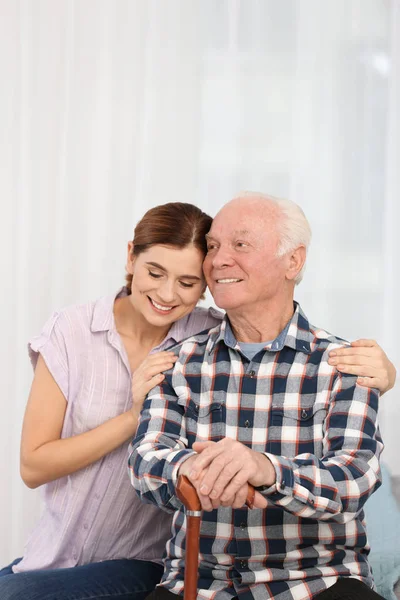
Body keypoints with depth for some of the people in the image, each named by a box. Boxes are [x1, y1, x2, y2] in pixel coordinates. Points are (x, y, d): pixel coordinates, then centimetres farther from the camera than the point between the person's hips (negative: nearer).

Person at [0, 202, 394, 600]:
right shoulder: (71, 331, -7)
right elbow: (33, 466, -9)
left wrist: (379, 372, -26)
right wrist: (133, 418, -20)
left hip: (149, 566, -2)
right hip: (56, 553, 2)